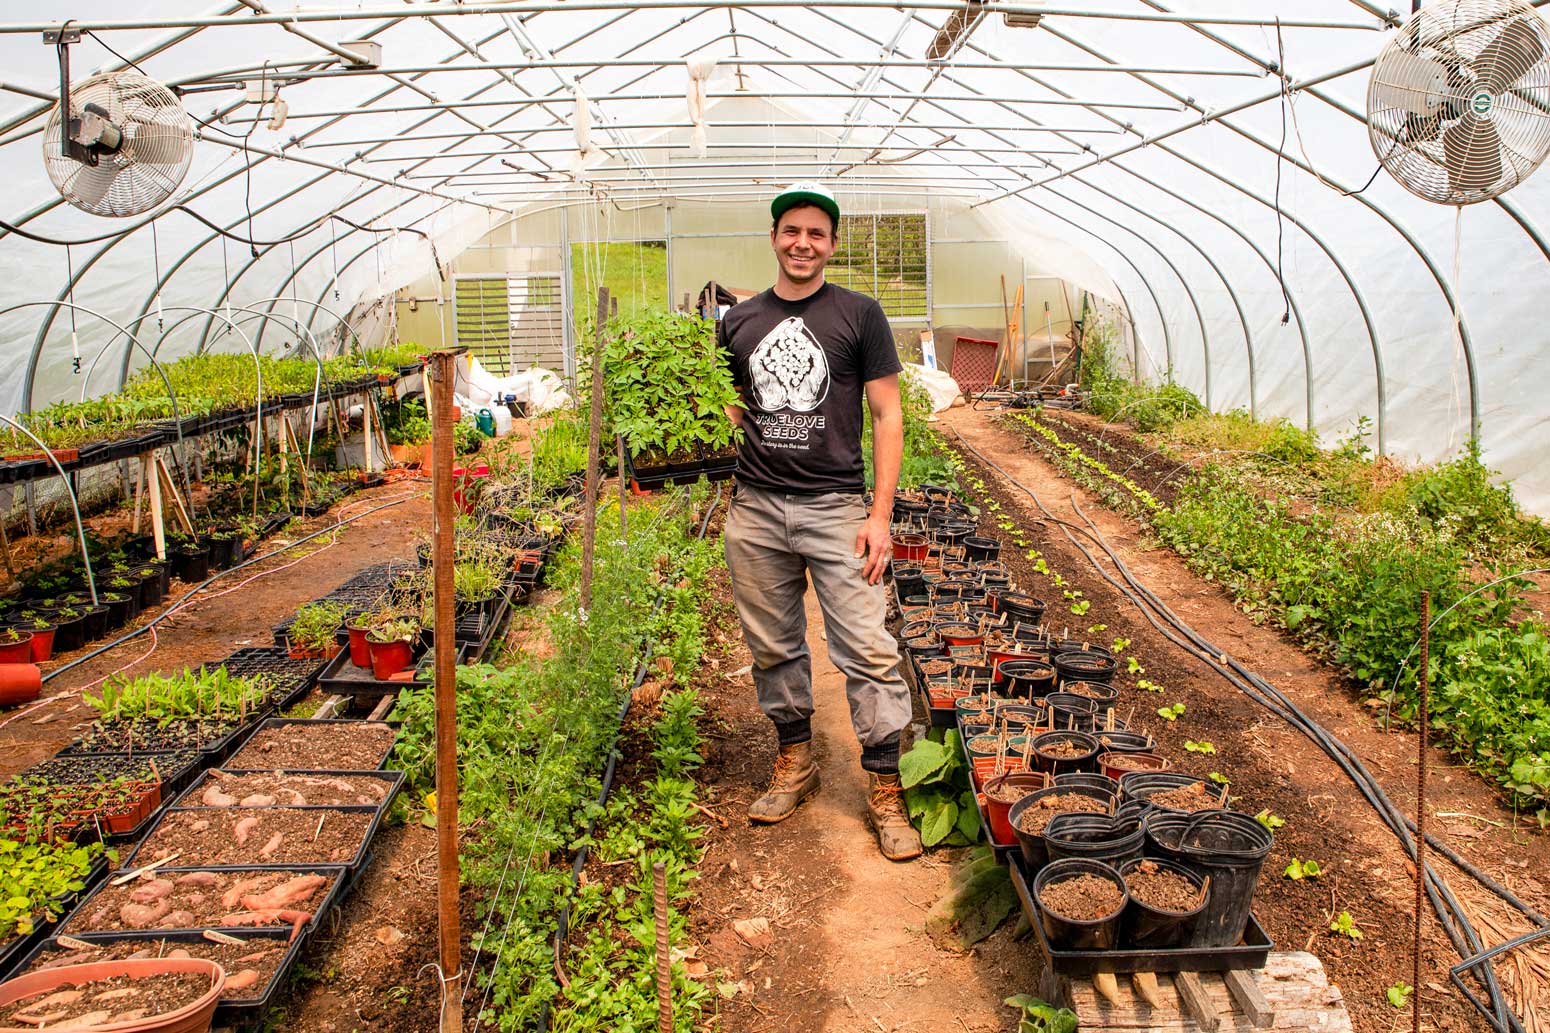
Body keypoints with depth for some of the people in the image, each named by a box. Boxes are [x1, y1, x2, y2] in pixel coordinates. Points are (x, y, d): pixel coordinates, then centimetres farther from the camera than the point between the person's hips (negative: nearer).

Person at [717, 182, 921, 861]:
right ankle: (794, 759, 30)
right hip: (755, 509, 3)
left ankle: (885, 787, 6)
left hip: (835, 507, -3)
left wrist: (880, 514, -7)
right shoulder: (740, 321, 12)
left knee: (867, 649, -5)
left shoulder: (859, 315, 2)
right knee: (774, 646, 11)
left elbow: (886, 415, 0)